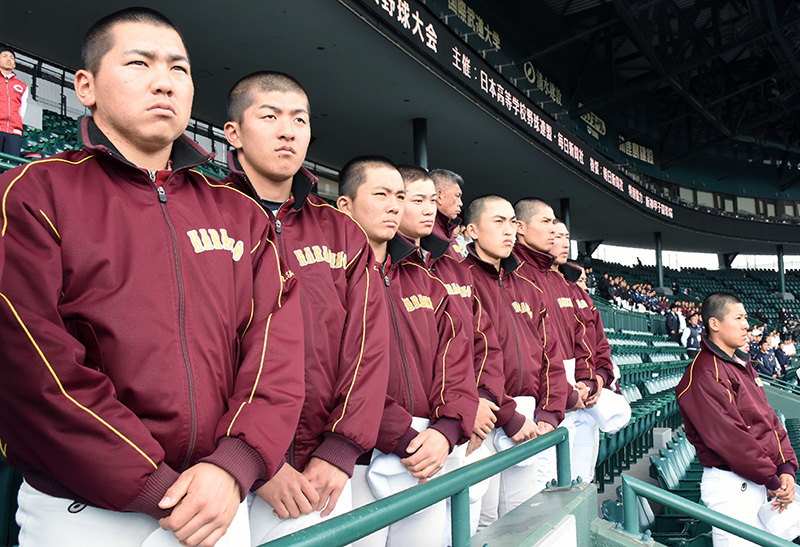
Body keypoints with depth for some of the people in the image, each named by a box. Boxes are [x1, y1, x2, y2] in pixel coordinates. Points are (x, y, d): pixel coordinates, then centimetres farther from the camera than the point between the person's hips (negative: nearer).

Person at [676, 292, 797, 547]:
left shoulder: (742, 365, 15)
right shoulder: (702, 374, -17)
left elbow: (769, 418, 12)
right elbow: (727, 437, -20)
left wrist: (786, 467, -1)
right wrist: (772, 478, -15)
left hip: (760, 485, 9)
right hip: (731, 485, -9)